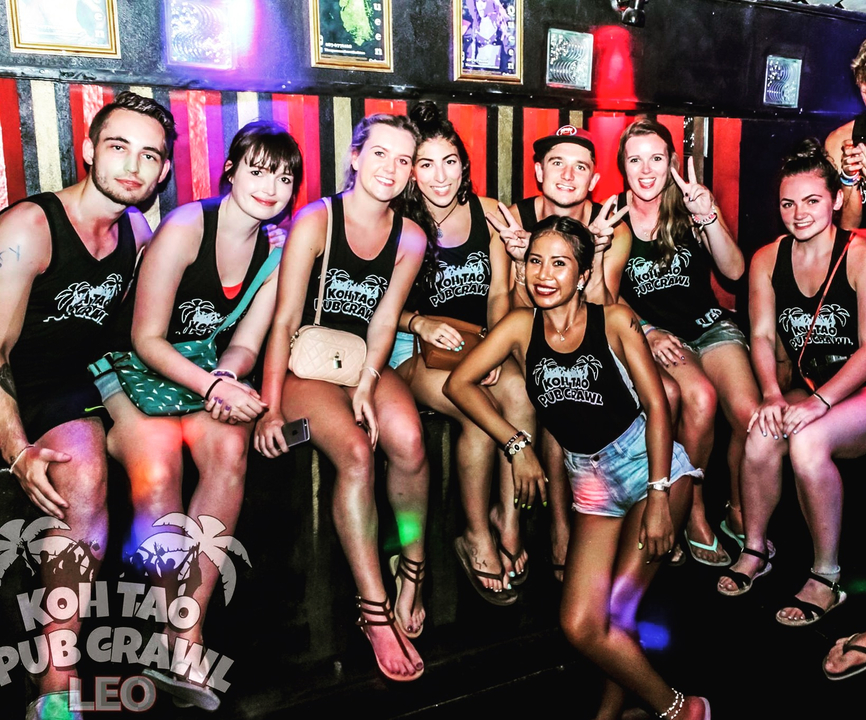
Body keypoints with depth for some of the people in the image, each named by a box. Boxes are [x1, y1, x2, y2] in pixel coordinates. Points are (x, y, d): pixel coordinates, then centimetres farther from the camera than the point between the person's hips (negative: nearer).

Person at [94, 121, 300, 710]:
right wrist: (213, 387, -25)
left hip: (212, 376, 4)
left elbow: (245, 345, 2)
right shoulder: (186, 226, -14)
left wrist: (228, 383, -21)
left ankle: (183, 639, -23)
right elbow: (147, 338, -14)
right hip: (136, 371, -4)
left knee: (230, 450, -28)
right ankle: (183, 633, -22)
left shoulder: (276, 251, 3)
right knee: (158, 468, -32)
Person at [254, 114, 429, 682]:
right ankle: (375, 611, -20)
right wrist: (271, 407, -17)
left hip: (367, 364, 3)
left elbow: (384, 321, 2)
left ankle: (413, 568, -3)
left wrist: (367, 383, -15)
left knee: (409, 442, -28)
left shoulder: (410, 238, 5)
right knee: (356, 453, -30)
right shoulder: (316, 222, -7)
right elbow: (285, 322, -10)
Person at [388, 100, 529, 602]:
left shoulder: (488, 213, 9)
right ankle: (476, 535, -12)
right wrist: (420, 322, -21)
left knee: (518, 391, -31)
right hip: (417, 351, -3)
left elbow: (500, 292, 6)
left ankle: (508, 518, -16)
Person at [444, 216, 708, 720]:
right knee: (580, 625, -4)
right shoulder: (521, 326, 2)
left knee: (616, 611, -15)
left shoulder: (615, 320, -5)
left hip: (649, 460, -3)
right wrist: (517, 446, -5)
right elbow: (459, 384, 1)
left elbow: (656, 404, -8)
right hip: (588, 478, 4)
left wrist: (659, 494, -15)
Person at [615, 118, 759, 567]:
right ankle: (693, 514, -11)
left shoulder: (690, 206, -2)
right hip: (652, 331, -1)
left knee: (748, 412, -23)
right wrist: (648, 333, -10)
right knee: (700, 398, -31)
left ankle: (739, 512, 4)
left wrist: (708, 217, -25)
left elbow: (734, 271, -11)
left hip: (709, 324, 2)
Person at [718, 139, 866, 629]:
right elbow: (762, 336, 0)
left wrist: (821, 402, -25)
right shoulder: (768, 259, 2)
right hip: (807, 387, 4)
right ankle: (756, 550, 0)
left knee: (807, 441, -32)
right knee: (762, 435, -26)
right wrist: (773, 395, -17)